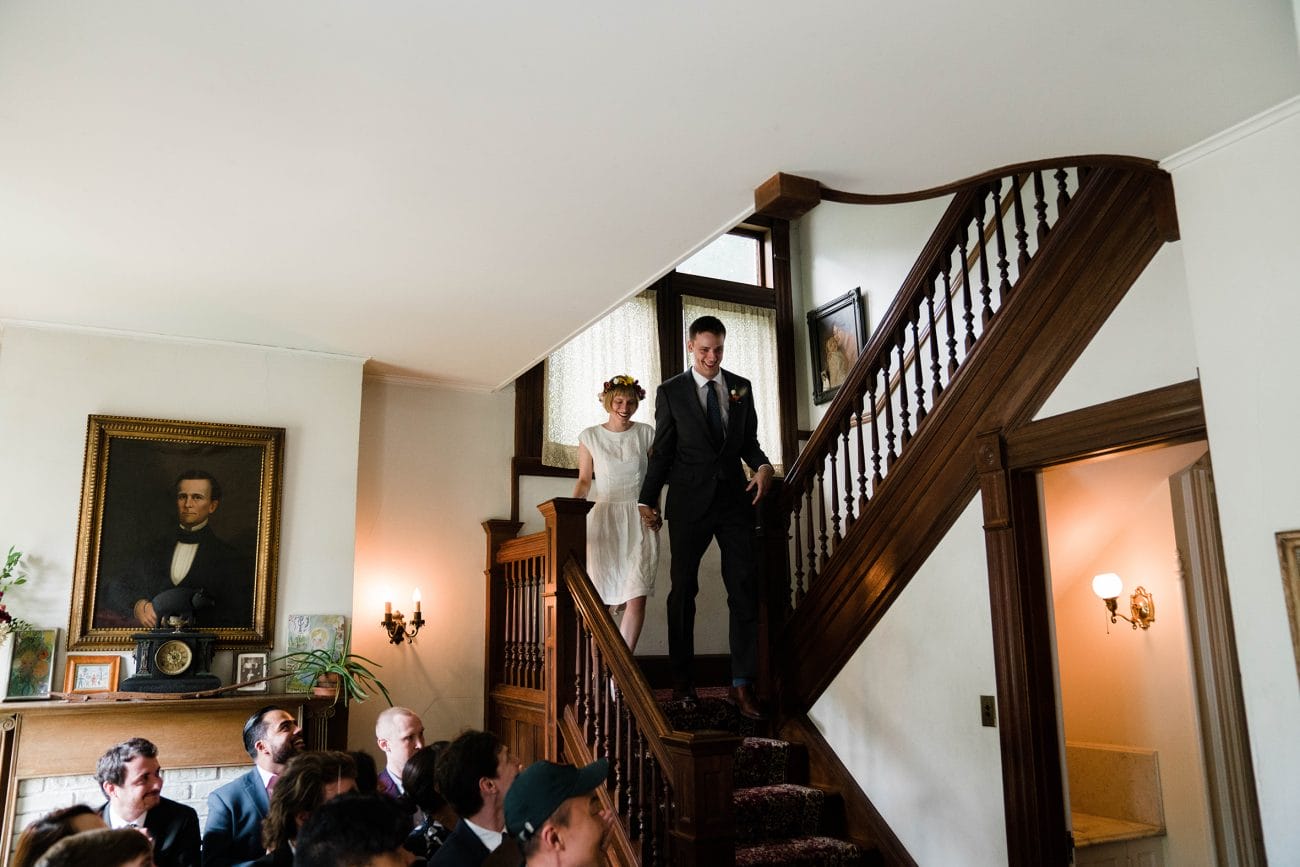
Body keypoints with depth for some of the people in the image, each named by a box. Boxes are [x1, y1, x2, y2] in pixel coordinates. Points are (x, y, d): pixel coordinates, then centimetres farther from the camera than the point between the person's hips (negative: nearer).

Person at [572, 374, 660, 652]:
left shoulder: (646, 433, 7)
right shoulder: (589, 436, 6)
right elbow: (584, 480, 10)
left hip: (639, 520, 1)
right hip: (603, 518, 0)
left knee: (637, 597, -10)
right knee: (600, 599, -5)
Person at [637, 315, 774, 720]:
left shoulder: (741, 387, 9)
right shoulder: (671, 391, 2)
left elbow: (749, 441, 14)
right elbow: (662, 451, 4)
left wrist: (763, 465, -7)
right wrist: (647, 500, 2)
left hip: (735, 498, 2)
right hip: (689, 502, -2)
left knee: (744, 589, -4)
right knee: (683, 589, 6)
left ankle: (742, 684, 1)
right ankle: (683, 680, 17)